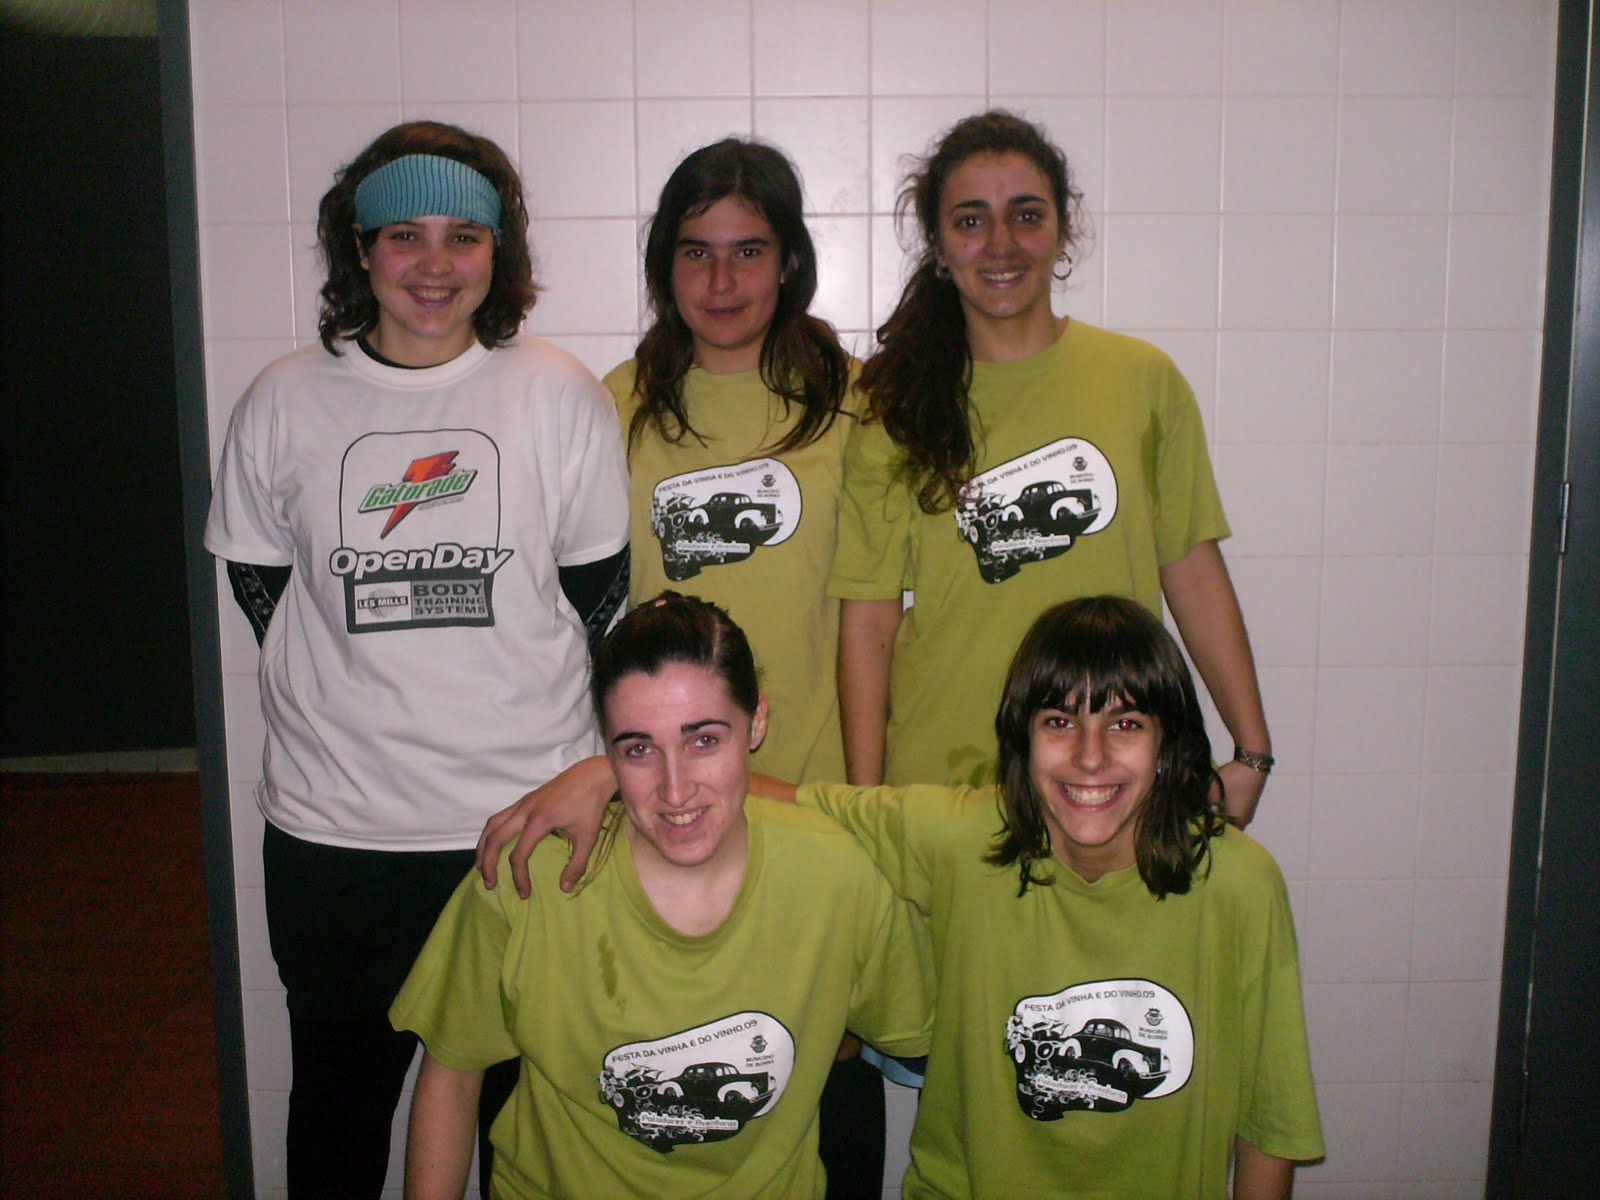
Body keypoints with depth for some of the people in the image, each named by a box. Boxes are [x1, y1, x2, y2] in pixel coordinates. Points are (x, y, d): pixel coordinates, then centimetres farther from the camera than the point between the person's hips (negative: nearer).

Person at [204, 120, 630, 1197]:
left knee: (522, 1101, 14)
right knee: (339, 1100, 18)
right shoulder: (288, 401, 0)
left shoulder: (561, 396, -2)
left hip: (527, 816, -1)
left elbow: (598, 589, 3)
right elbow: (259, 582, 9)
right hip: (334, 825, 1)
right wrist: (366, 703, 3)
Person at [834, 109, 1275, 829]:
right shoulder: (896, 409, 0)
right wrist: (865, 805, -4)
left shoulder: (1144, 380, 2)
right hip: (939, 782, -1)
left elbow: (1195, 578, 6)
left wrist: (1251, 752, 4)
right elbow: (868, 622, -1)